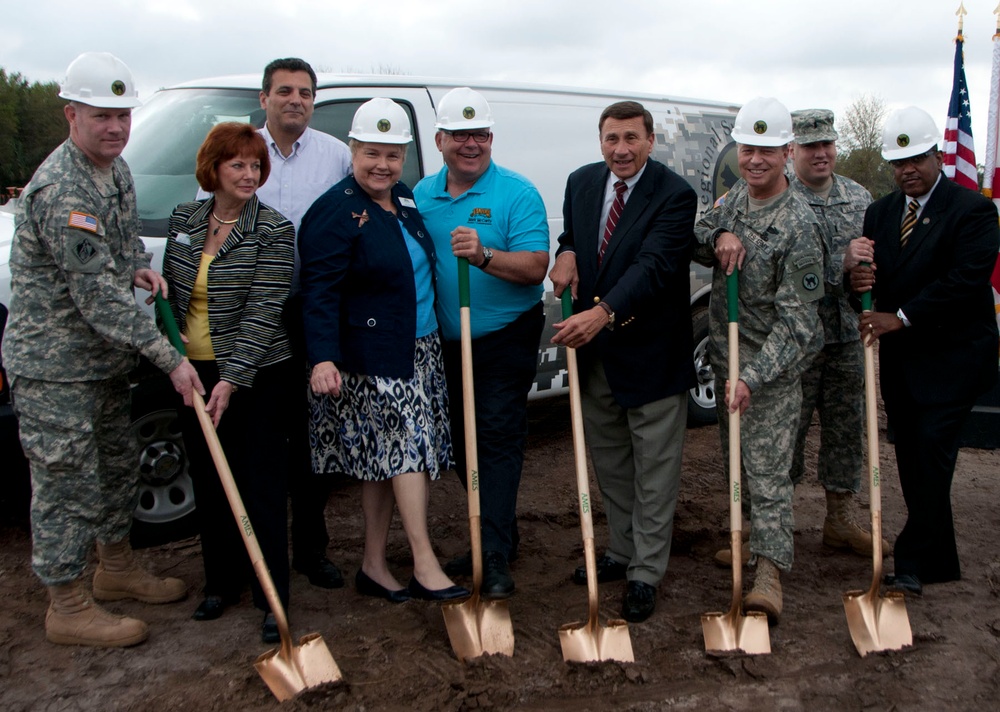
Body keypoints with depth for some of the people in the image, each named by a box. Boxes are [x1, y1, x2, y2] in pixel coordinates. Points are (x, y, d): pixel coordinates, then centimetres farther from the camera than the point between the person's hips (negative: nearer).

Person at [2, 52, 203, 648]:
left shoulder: (115, 167, 5)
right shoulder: (61, 190, -25)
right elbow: (97, 296, -28)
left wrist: (139, 265, -1)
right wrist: (169, 357, -27)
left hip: (105, 358, 10)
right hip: (53, 367, -10)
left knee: (117, 464, 21)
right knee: (67, 485, 1)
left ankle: (117, 567, 39)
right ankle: (68, 608, 16)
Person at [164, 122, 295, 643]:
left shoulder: (273, 231, -10)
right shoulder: (183, 220, 7)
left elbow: (264, 311, -17)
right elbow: (170, 290, 17)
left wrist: (232, 378, -24)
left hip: (256, 374, -5)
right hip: (193, 370, 6)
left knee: (261, 484, -1)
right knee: (209, 482, 14)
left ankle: (272, 599, 8)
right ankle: (222, 582, 30)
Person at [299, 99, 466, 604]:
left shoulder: (406, 200, 12)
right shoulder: (336, 212, -13)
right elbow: (320, 293, -19)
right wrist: (323, 358, -29)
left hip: (419, 350, 8)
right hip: (371, 357, -8)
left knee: (389, 457, 11)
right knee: (406, 448, -9)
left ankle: (374, 566, 20)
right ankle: (425, 567, -1)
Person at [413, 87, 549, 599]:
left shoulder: (517, 194, -8)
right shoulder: (422, 195, 7)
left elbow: (535, 266, -18)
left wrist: (484, 256, -34)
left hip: (505, 340, -6)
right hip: (445, 343, 6)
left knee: (498, 440, -8)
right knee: (463, 442, 13)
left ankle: (495, 559, -6)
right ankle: (498, 535, 29)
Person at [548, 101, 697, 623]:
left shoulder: (674, 195, -16)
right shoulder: (581, 183, 4)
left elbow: (654, 265, -28)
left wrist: (604, 312, -42)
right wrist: (566, 251, -7)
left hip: (650, 353, -6)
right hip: (594, 350, 6)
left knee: (653, 472, 5)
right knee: (609, 463, 19)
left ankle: (646, 574, 18)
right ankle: (621, 552, 36)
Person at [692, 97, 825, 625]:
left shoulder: (798, 224, -19)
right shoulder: (736, 195, 4)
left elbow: (796, 319, -21)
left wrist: (753, 378, -29)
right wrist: (717, 236, -16)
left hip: (774, 364, -7)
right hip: (727, 353, 7)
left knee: (768, 468, -6)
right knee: (735, 458, 19)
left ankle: (769, 571, -2)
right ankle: (746, 537, 37)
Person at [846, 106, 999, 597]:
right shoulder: (881, 212, 11)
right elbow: (872, 274, 5)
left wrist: (901, 317, -20)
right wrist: (857, 274, -20)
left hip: (951, 358, -6)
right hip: (898, 359, 6)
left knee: (930, 459, -9)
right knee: (913, 461, 11)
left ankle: (913, 566, -1)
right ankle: (938, 561, 25)